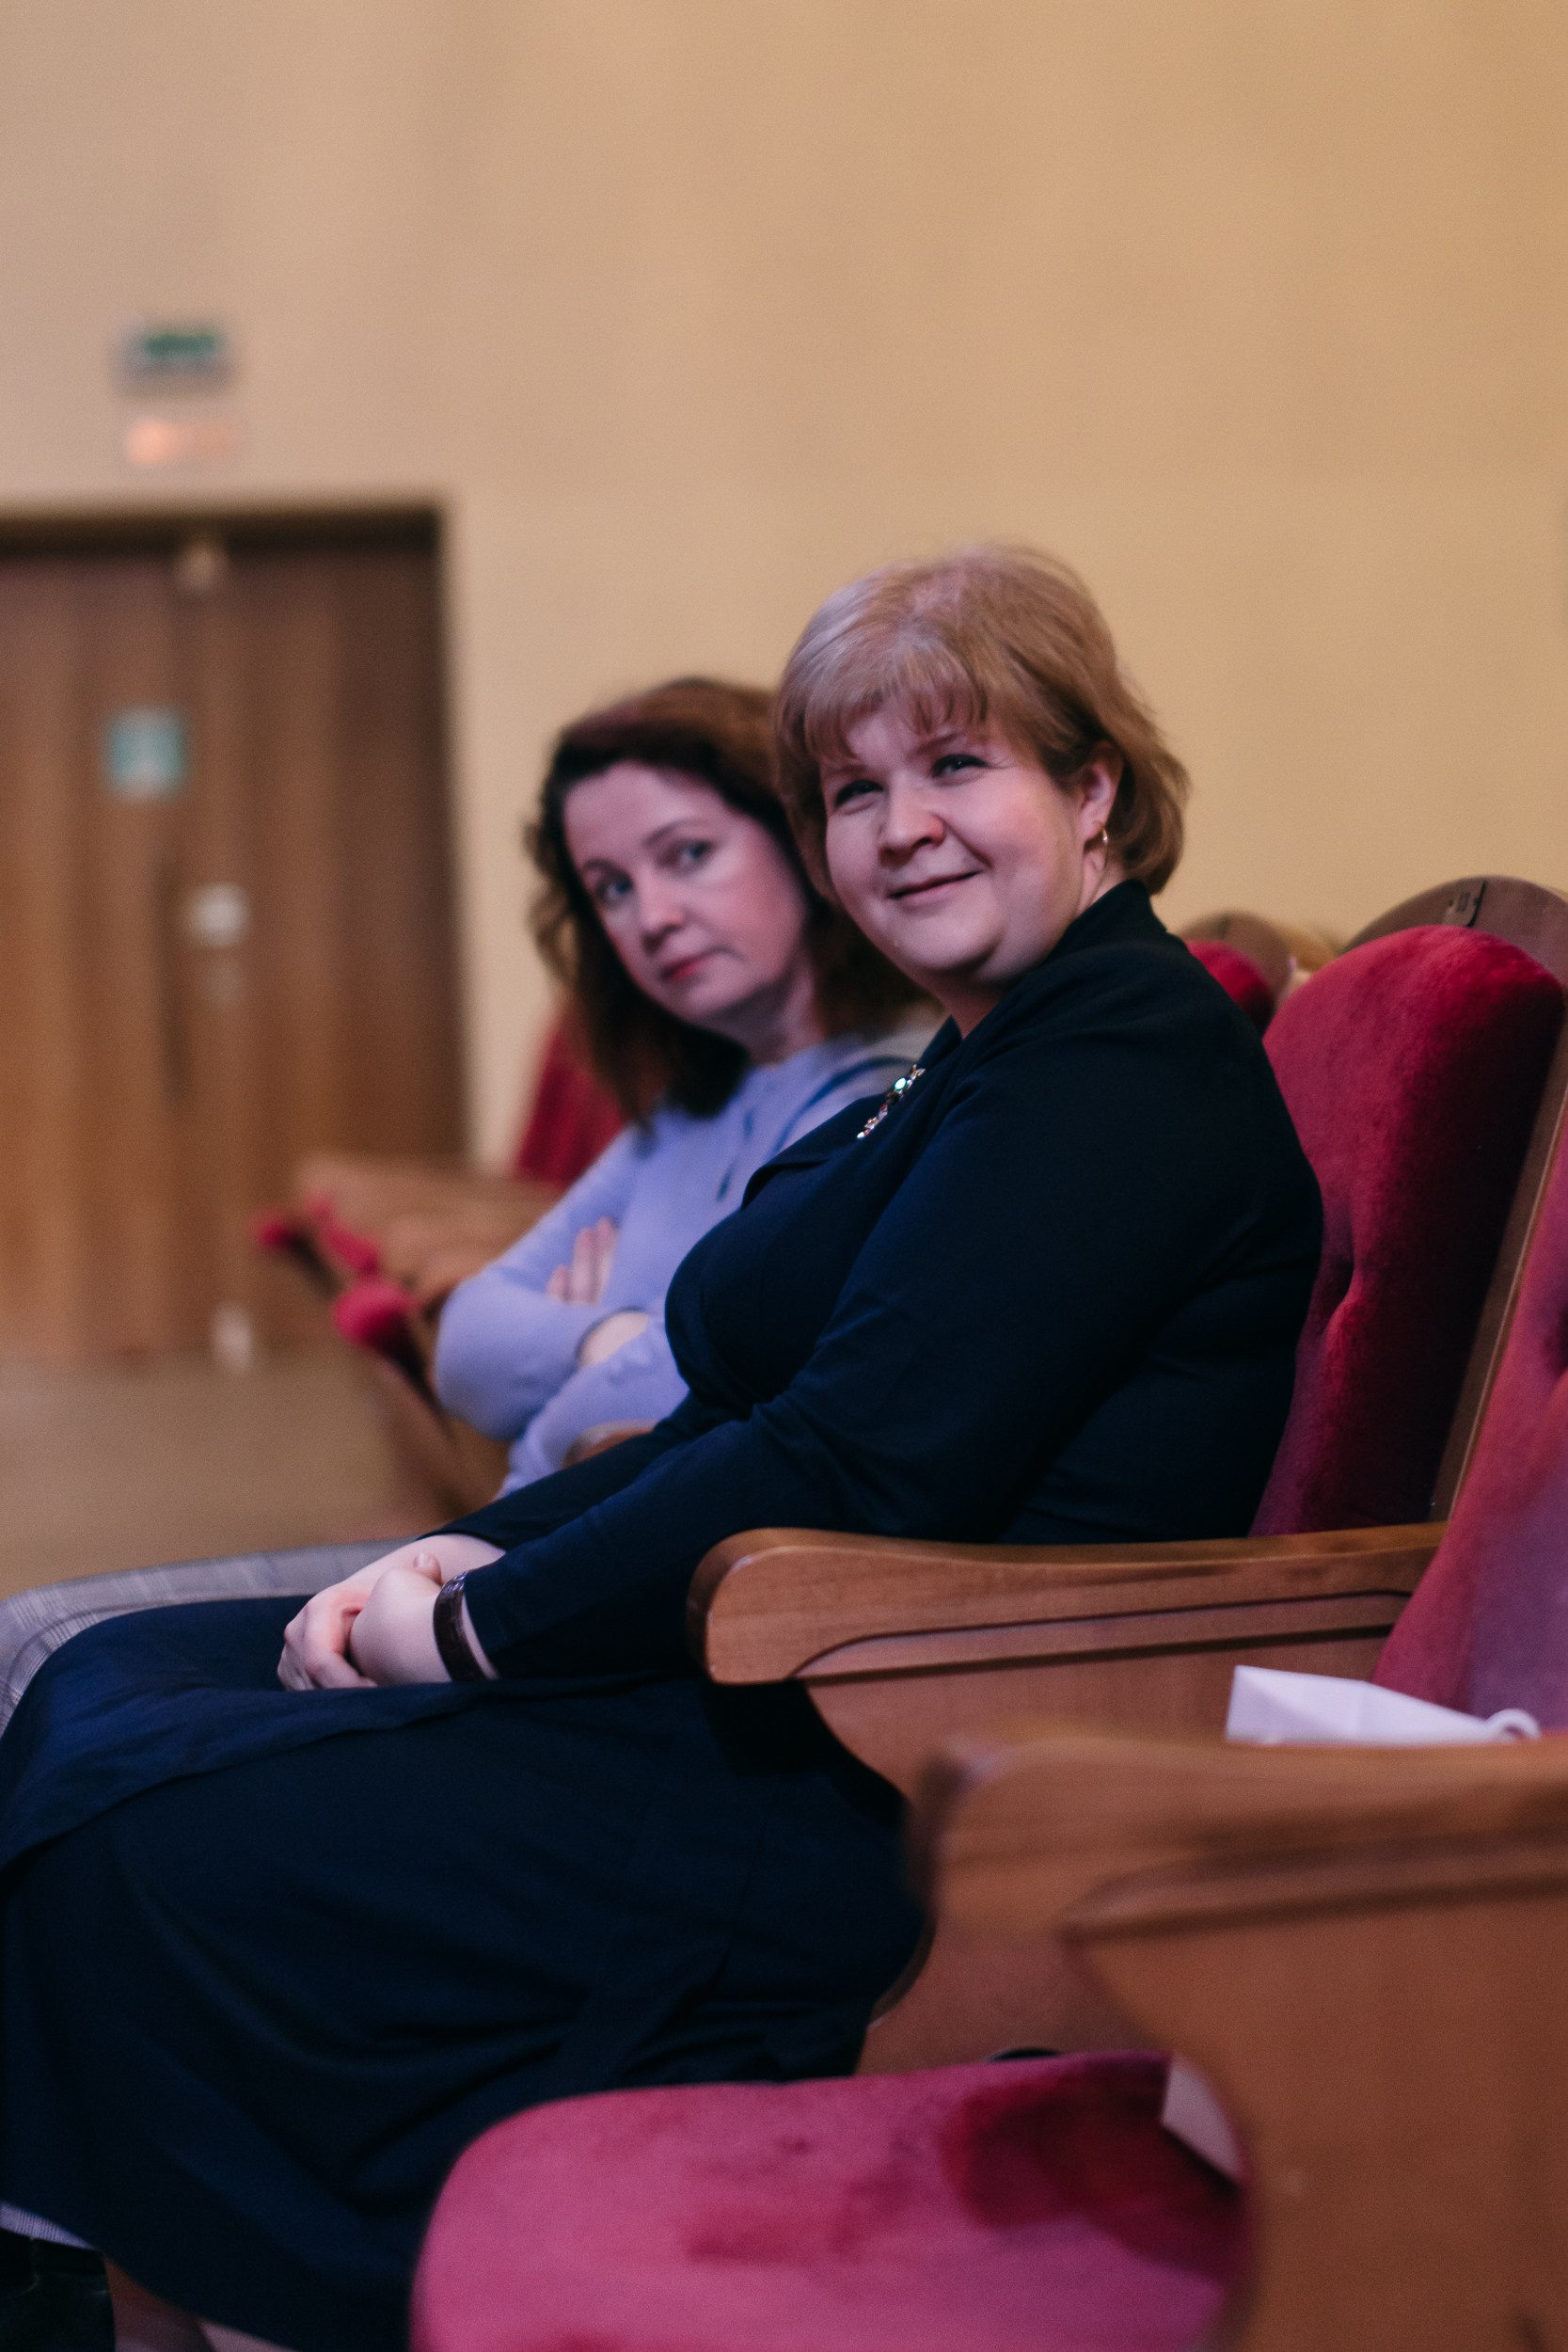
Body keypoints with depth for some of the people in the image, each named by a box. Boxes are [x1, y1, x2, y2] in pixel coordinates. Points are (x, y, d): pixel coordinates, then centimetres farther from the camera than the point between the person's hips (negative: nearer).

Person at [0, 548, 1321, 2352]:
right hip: (787, 1692, 11)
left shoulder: (1121, 1068, -14)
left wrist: (478, 1629, -14)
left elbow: (864, 1473, -23)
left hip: (900, 1786, -11)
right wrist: (482, 1550, 2)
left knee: (146, 1847, -21)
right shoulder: (989, 1069, 19)